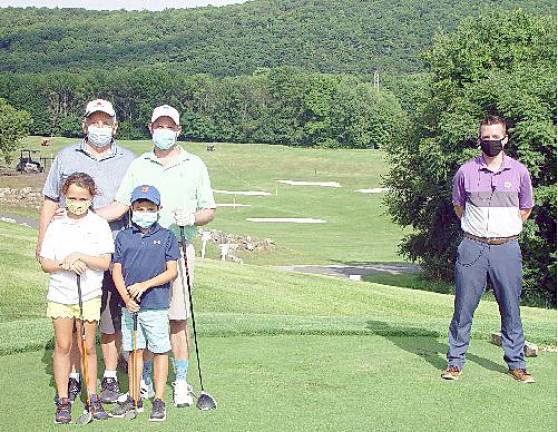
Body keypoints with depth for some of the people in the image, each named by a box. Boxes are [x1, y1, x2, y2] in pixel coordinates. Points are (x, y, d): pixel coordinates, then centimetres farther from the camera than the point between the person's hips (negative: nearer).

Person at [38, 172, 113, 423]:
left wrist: (79, 256, -19)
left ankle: (92, 398, 17)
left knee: (88, 347, 5)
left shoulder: (99, 225, -3)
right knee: (62, 346, 4)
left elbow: (105, 262, -9)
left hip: (89, 295, -1)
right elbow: (45, 263, 0)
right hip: (60, 294, 1)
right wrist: (65, 264, -17)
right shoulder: (56, 227, 1)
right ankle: (63, 400, 13)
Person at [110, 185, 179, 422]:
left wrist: (144, 285, -14)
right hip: (129, 305, 2)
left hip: (156, 305, -2)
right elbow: (116, 271, 3)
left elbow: (172, 271, -4)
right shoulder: (123, 237, 6)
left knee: (159, 351, 3)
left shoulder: (166, 236, 0)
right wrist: (126, 297, -11)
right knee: (134, 350, 11)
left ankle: (159, 400, 12)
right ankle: (134, 398, 21)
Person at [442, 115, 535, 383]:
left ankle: (516, 364, 17)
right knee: (464, 307, 2)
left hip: (506, 248, 1)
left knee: (511, 308, 6)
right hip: (473, 248, 0)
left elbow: (525, 209, 16)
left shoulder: (519, 172, 3)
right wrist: (476, 228, 11)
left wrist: (505, 229, 9)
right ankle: (455, 362, 12)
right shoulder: (466, 172, 2)